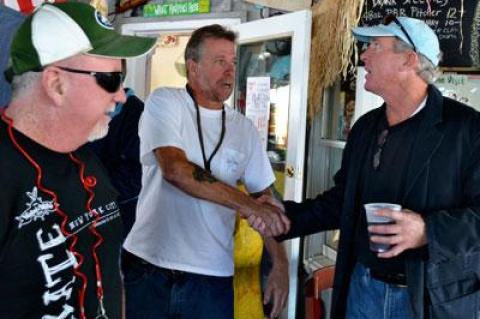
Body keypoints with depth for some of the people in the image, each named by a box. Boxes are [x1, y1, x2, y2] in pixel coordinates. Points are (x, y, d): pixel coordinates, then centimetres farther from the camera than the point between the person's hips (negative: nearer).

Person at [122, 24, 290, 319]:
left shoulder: (244, 128, 7)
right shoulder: (165, 103, -5)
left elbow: (265, 198, 9)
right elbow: (174, 169, -20)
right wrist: (246, 204, -24)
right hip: (148, 266, -3)